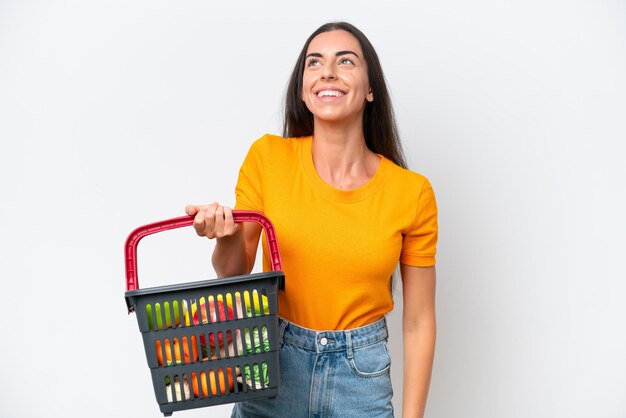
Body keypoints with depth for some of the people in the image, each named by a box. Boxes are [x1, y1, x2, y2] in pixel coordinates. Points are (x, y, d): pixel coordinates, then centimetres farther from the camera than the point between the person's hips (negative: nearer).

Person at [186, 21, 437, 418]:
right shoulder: (268, 158, -11)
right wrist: (226, 238, -24)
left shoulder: (412, 192, -11)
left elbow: (418, 321, -4)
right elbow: (236, 273, -3)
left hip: (362, 373, 0)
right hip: (273, 363, 1)